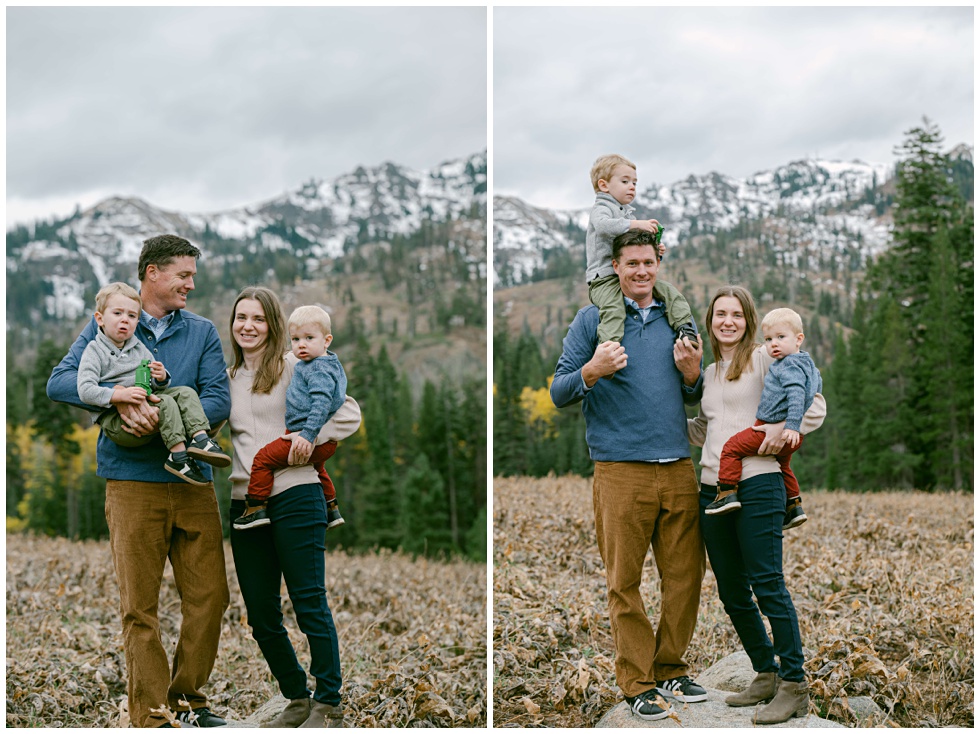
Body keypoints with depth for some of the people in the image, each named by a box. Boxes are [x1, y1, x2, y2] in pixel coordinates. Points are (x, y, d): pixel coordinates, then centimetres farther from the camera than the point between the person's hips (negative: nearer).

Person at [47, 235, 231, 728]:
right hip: (132, 481, -3)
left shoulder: (201, 332, 14)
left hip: (194, 482, 3)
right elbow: (59, 382, -3)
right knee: (139, 606, -3)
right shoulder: (106, 327, 8)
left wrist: (166, 419, -18)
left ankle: (187, 701, 18)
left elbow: (218, 401, 0)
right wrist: (118, 397, -20)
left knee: (209, 596, 3)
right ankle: (152, 717, 3)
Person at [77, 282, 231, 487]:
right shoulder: (94, 351, 0)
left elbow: (156, 387, 19)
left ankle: (200, 437, -24)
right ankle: (178, 456, -28)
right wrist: (119, 395, -26)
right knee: (165, 403, -27)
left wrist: (161, 379, -6)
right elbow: (85, 390, -14)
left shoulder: (139, 349, 19)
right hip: (114, 420, -7)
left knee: (185, 393, -6)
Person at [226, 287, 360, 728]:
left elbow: (348, 414, 0)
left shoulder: (294, 367, 1)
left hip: (294, 496, -6)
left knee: (309, 602, -4)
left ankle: (328, 705, 5)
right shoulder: (227, 378, 16)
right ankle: (297, 699, 22)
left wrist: (311, 438, -13)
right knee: (261, 615, 7)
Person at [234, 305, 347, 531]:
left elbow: (322, 403, -29)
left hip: (312, 440, -11)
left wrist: (308, 435, -34)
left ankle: (256, 509, -8)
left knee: (264, 458, -8)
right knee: (316, 466, 38)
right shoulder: (330, 365, 14)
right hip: (327, 443, 11)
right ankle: (332, 509, 47)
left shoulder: (318, 370, -17)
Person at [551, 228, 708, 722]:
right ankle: (637, 682, 9)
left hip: (678, 468, 4)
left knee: (685, 574, 6)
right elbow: (558, 393, 0)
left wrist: (692, 373, 1)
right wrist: (591, 371, -20)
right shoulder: (592, 319, 4)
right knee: (625, 581, -1)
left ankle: (669, 669, 22)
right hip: (621, 472, -4)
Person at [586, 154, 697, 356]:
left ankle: (685, 328, -1)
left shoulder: (627, 213, 26)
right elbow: (602, 225, -29)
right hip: (604, 278, -8)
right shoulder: (601, 209, -3)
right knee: (613, 308, -33)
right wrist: (636, 224, -33)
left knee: (668, 290, -2)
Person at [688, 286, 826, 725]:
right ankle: (766, 675, 23)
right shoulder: (709, 373, 19)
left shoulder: (764, 359, -1)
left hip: (757, 484, -7)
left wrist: (783, 429, -15)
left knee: (767, 586, -10)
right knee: (732, 593, 10)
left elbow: (815, 407, -2)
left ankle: (794, 685, -2)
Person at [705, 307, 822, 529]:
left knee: (732, 447, -7)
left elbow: (796, 395, -28)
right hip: (791, 436, 10)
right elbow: (817, 385, 31)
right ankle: (794, 506, 35)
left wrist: (792, 426, -36)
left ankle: (727, 493, -13)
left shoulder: (789, 366, -16)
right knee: (782, 463, 33)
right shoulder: (807, 364, 16)